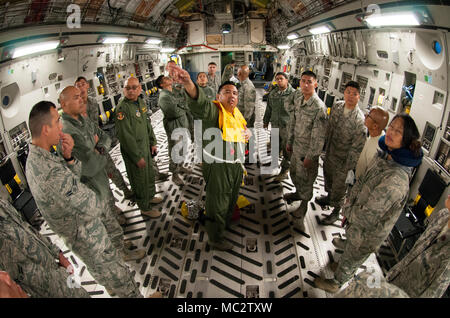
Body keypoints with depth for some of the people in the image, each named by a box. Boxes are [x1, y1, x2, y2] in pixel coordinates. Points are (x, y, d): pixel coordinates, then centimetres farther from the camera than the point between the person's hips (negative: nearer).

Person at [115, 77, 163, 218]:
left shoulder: (141, 102, 5)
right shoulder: (122, 108, -22)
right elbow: (125, 135, -23)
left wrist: (153, 142, 12)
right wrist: (138, 157, -21)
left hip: (146, 147, 8)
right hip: (133, 151, -8)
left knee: (150, 174, 23)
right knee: (140, 180, 6)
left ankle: (150, 197, 47)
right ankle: (145, 208, 25)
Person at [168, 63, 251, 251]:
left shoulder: (237, 113, 10)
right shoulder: (213, 110, -17)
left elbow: (244, 129, 28)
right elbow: (200, 103, -40)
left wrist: (248, 133, 3)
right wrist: (189, 84, -61)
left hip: (236, 166, 8)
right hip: (218, 167, -8)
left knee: (231, 199, 27)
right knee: (217, 204, 7)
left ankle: (225, 224, 54)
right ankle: (215, 239, 30)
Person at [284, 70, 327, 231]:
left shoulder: (319, 107, -24)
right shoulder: (297, 99, -1)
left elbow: (319, 136, -22)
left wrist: (310, 156, -18)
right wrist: (289, 142, 14)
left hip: (308, 150, -7)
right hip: (296, 146, 7)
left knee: (306, 178, 10)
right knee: (294, 172, 24)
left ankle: (304, 203, 33)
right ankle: (298, 193, 51)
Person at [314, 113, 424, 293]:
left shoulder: (397, 178, -39)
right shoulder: (385, 155, -10)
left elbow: (368, 214, -32)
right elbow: (362, 181, 4)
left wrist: (348, 210, -14)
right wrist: (350, 202, -4)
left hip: (368, 233, -7)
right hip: (358, 219, 7)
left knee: (351, 259, 21)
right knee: (349, 248, 33)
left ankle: (336, 284, 49)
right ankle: (344, 268, 63)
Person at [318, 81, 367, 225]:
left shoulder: (360, 120, -27)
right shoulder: (336, 106, -7)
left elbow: (356, 147, -22)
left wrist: (349, 168, -18)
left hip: (343, 160, -6)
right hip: (329, 153, 6)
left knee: (338, 187, 12)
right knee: (328, 177, 29)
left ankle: (336, 211, 36)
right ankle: (329, 197, 57)